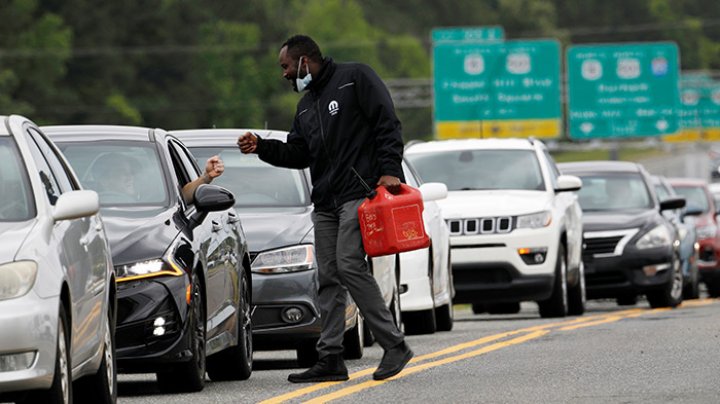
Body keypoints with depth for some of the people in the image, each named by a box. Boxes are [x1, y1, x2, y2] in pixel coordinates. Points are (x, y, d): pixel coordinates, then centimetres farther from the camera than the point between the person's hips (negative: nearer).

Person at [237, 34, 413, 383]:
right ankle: (330, 358, 3)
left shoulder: (355, 79, -1)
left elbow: (387, 126, -7)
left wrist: (389, 170, -17)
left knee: (349, 265, -19)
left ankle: (394, 345, -15)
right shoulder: (306, 105, 24)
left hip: (360, 193, -8)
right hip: (325, 203, 8)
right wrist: (261, 147, 9)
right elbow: (297, 154, 24)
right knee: (328, 277, 3)